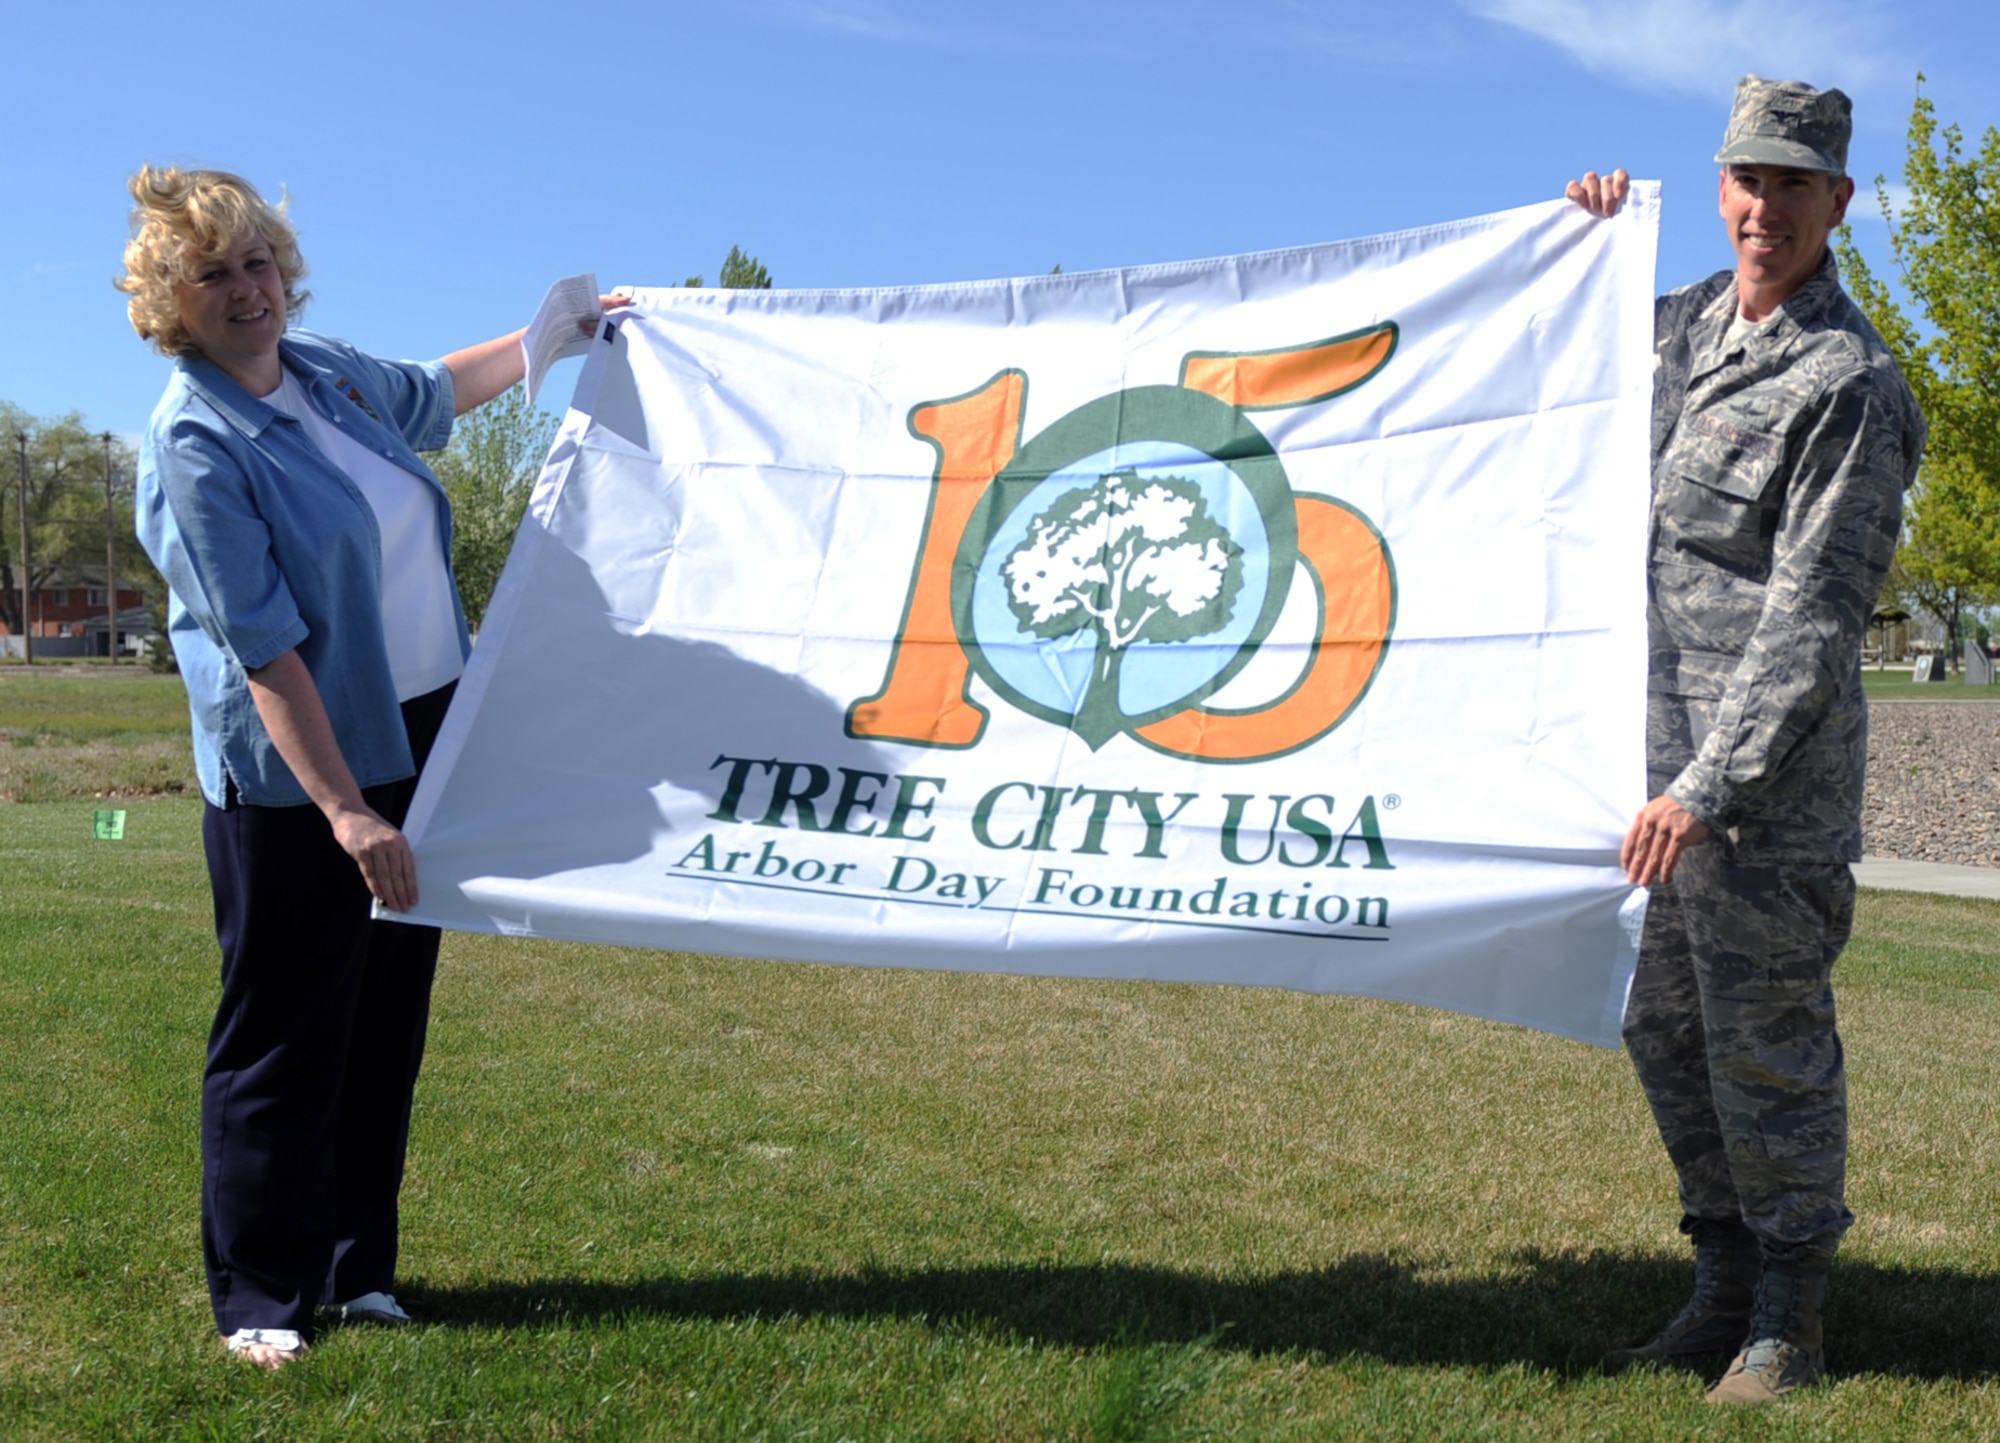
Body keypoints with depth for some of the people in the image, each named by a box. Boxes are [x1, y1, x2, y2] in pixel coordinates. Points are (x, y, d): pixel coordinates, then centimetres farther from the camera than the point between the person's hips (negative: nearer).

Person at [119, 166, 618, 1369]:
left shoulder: (326, 369, 7)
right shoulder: (195, 451, -16)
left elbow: (428, 392, 31)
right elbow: (263, 649, -22)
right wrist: (342, 810, -26)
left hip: (420, 736, 8)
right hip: (294, 774, -7)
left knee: (391, 1017, 12)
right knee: (287, 1037, 0)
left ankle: (359, 1266, 24)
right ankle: (262, 1297, 14)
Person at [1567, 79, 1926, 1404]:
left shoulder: (1850, 385, -13)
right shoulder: (1689, 322, 11)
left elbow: (1813, 619, -18)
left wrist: (1710, 787, -23)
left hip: (1774, 778, -8)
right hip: (1666, 749, 8)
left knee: (1765, 1042, 0)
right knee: (1667, 1029, 13)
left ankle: (1790, 1319, 17)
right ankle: (1727, 1286, 28)